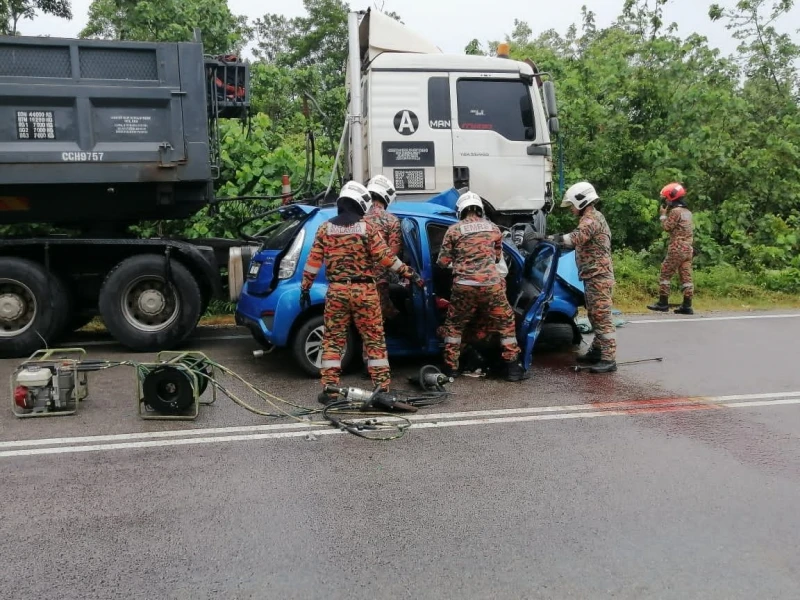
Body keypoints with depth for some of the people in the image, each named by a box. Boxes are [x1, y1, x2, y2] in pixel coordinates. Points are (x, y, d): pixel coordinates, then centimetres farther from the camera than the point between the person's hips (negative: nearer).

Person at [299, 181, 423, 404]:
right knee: (375, 339, 6)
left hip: (336, 290, 2)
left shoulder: (325, 228, 5)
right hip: (364, 290, -2)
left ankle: (330, 389, 5)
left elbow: (314, 261, 4)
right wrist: (409, 273, 2)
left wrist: (305, 288, 12)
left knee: (333, 340, 8)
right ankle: (382, 387, 8)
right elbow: (384, 256, -6)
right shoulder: (367, 227, -3)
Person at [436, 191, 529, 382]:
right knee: (505, 323, 13)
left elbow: (443, 262, 4)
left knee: (453, 325, 17)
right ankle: (513, 367, 13)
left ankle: (451, 367, 20)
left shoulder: (453, 230, 2)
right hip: (491, 285, 1)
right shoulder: (493, 228, 10)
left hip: (464, 286, -1)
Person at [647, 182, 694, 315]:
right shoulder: (687, 212, 17)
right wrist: (667, 214, 15)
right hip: (688, 249, 8)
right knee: (686, 276, 4)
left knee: (665, 274, 0)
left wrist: (663, 215, 3)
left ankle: (663, 303, 0)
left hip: (677, 249, -8)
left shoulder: (675, 211, -11)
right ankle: (687, 305, 2)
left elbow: (667, 227, -11)